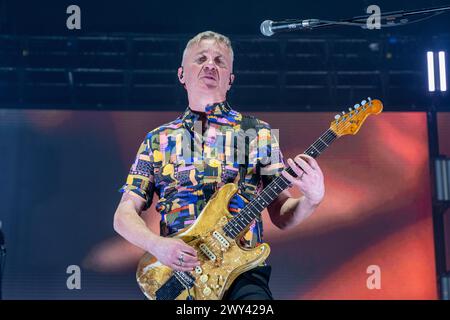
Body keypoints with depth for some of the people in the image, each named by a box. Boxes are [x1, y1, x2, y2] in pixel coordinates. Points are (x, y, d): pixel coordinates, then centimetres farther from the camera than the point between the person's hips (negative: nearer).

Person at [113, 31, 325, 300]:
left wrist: (312, 200, -13)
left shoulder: (258, 133, 9)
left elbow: (281, 216, 9)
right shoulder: (158, 140, 12)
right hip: (177, 271, 1)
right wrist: (157, 244, -9)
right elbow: (125, 214, 10)